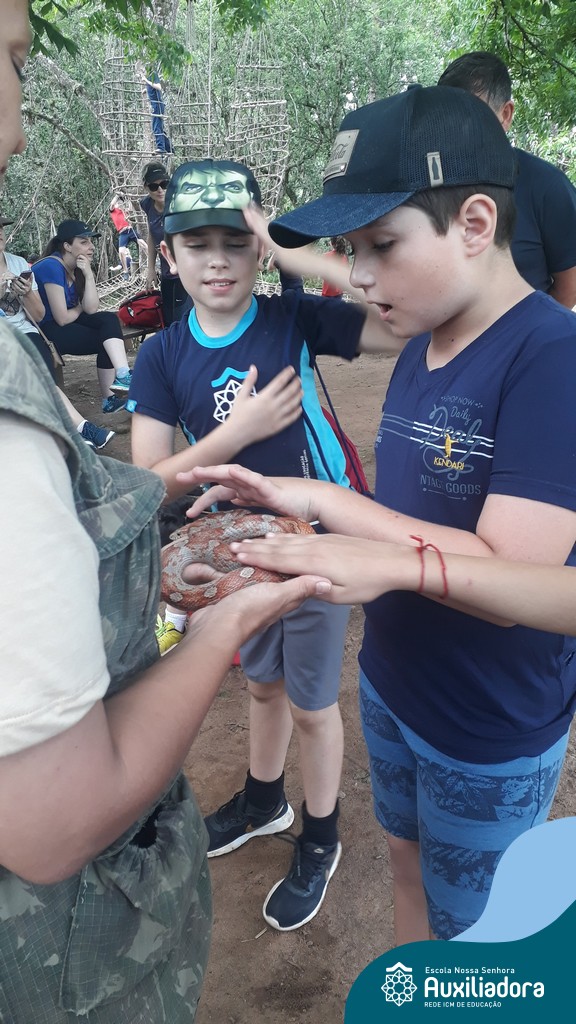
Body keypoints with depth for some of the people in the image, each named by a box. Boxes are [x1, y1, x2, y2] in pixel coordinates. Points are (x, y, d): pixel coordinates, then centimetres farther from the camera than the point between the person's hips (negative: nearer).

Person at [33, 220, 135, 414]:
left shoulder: (77, 268, 7)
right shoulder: (51, 267, -19)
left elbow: (91, 309, -3)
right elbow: (62, 318, -20)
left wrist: (88, 274, -12)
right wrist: (80, 308, 1)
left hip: (65, 324, 8)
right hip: (43, 332, -8)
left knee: (109, 320, -13)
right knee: (107, 340, -17)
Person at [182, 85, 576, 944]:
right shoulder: (419, 350, 0)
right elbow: (409, 519, 5)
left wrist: (323, 501, -26)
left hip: (493, 735, -7)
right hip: (390, 687, 7)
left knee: (472, 933, 19)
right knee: (409, 868, 29)